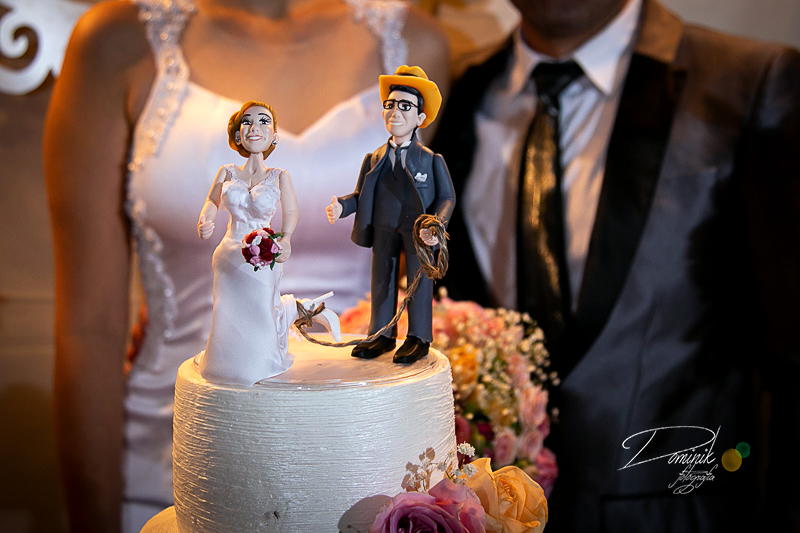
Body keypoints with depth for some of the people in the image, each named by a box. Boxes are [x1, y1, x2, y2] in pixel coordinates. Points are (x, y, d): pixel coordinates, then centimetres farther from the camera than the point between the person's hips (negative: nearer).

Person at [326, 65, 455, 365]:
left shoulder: (431, 160, -3)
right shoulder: (374, 159, 7)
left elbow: (446, 197, -5)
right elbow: (361, 194, 8)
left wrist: (437, 225, -22)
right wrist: (341, 207, -12)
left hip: (418, 230, -4)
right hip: (384, 230, 4)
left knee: (419, 282, 3)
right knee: (381, 281, 10)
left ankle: (418, 339, 15)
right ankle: (382, 335, 22)